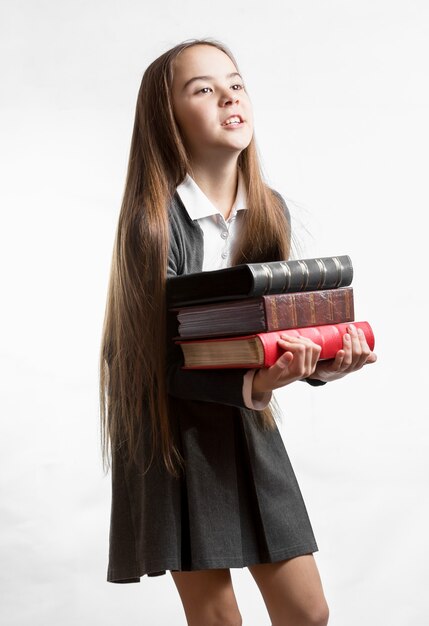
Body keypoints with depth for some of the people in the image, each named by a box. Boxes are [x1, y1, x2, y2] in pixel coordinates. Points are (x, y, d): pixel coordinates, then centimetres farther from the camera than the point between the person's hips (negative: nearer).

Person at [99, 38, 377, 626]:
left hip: (248, 426, 5)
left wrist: (322, 362, -19)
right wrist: (253, 385, -35)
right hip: (174, 433, -5)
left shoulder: (270, 210, 1)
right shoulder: (152, 221, -16)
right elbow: (166, 361, -19)